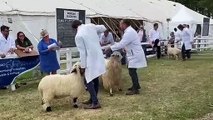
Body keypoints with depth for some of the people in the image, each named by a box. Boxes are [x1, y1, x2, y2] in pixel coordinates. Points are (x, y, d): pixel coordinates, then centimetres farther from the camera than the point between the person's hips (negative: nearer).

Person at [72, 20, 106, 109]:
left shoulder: (78, 36, -12)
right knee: (95, 79, 16)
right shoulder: (91, 26, 3)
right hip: (99, 57, 7)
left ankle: (95, 103, -5)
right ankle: (92, 99, 28)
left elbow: (82, 52, -13)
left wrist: (82, 66, -7)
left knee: (89, 81, -1)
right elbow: (103, 28, 20)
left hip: (91, 60, -7)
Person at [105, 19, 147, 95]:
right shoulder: (129, 31, 14)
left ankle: (135, 89, -1)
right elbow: (123, 43, 17)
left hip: (135, 55, -10)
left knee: (132, 72, -7)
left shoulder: (129, 32, -20)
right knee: (132, 71, 17)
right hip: (134, 55, 10)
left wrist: (110, 48, -17)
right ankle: (136, 85, 30)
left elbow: (121, 44, -24)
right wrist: (113, 47, 11)